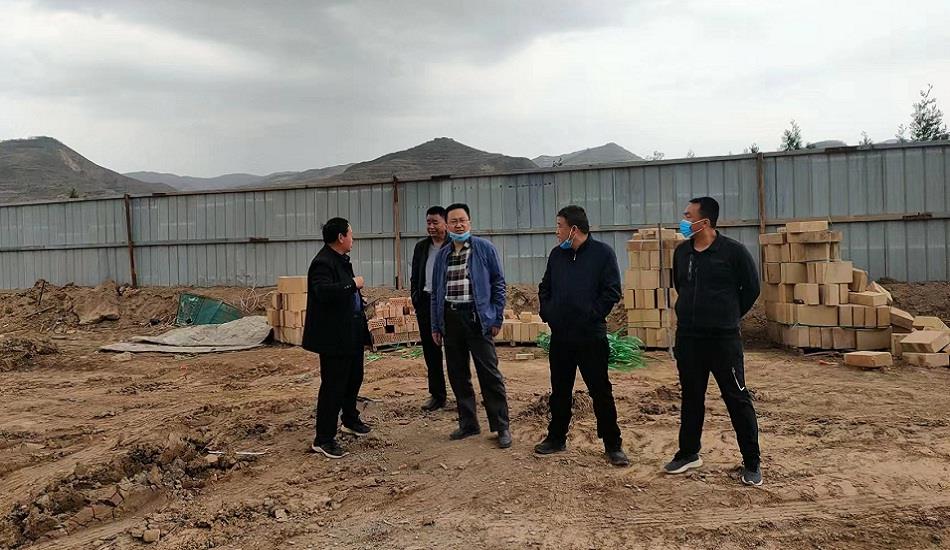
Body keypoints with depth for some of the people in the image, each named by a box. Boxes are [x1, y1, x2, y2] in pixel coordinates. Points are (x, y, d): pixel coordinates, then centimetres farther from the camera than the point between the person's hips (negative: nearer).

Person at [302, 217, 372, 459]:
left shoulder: (341, 260, 13)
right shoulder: (323, 263, -19)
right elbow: (324, 291, -36)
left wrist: (359, 296, 13)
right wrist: (353, 284, -26)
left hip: (352, 333, 11)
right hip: (334, 337, -11)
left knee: (354, 377, 23)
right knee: (333, 386, -4)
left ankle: (350, 420, 43)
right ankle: (323, 439, 6)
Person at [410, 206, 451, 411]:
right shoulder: (421, 247, 12)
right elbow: (414, 277, 17)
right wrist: (416, 300, 6)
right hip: (426, 302, 5)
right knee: (430, 351, 9)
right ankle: (437, 395, 19)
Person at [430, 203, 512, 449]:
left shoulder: (485, 249, 0)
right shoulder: (442, 255, 12)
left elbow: (498, 283, -1)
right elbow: (436, 292, 16)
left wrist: (497, 318, -6)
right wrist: (435, 325, 12)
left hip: (477, 318, -5)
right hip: (450, 319, 5)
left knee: (490, 375, -3)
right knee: (457, 376, 10)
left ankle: (501, 426, 7)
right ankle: (468, 424, 22)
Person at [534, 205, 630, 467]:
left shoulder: (602, 253, -6)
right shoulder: (556, 254, 9)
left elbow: (612, 292, -10)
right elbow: (544, 288, 18)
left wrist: (591, 315, -13)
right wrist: (546, 312, 5)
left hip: (591, 337, -5)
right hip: (560, 336, 5)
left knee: (600, 391, 2)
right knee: (560, 390, 14)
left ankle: (613, 445, 13)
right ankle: (556, 438, 28)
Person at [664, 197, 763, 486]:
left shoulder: (733, 251, -10)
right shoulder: (681, 252, 5)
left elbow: (751, 288, 0)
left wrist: (729, 316, 8)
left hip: (723, 339, -5)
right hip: (687, 338, 5)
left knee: (737, 399, 1)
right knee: (691, 397, 15)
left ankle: (752, 463, 13)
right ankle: (688, 453, 29)